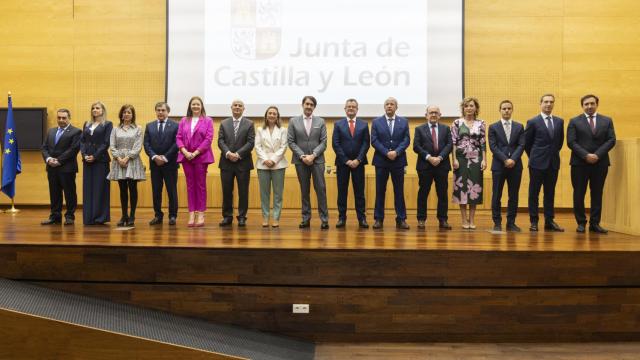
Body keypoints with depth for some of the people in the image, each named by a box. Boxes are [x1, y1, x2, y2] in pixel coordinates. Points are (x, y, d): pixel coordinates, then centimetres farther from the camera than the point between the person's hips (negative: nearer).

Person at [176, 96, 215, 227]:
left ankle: (201, 215, 5)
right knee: (190, 185, 4)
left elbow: (209, 139, -6)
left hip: (201, 156, -3)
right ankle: (192, 215, 7)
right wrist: (185, 152, -10)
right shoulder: (183, 121, 12)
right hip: (186, 156, 3)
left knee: (201, 185, 1)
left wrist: (195, 153, -12)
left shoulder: (207, 120, 3)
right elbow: (178, 138, 6)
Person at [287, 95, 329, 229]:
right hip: (300, 161, 0)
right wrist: (302, 156, -10)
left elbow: (323, 142, 0)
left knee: (320, 189, -4)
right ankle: (306, 219, 12)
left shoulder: (320, 122, 6)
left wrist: (313, 155, -12)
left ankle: (324, 219, 0)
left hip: (317, 160, 0)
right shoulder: (293, 121, 5)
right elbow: (291, 142, 0)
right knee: (304, 190, 5)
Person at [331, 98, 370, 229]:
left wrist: (358, 160, -10)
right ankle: (342, 218, 8)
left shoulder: (364, 124, 7)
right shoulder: (338, 124, 5)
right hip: (342, 163, 0)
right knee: (342, 191, 3)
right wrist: (346, 160, -10)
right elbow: (335, 144, -2)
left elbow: (366, 144, 1)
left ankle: (362, 218, 5)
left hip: (358, 162, 0)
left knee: (359, 191, 2)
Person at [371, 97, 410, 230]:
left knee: (399, 191, 3)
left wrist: (396, 152, -15)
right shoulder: (376, 122, 5)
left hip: (398, 160, 1)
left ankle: (401, 219, 9)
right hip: (381, 160, -1)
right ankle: (379, 219, 9)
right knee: (380, 191, 3)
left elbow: (406, 140, 0)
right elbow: (374, 141, -3)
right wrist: (386, 153, -14)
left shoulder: (403, 122, 8)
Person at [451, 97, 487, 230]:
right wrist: (454, 159, -9)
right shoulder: (457, 123, 2)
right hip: (461, 158, -1)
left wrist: (484, 160, -2)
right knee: (461, 187, 0)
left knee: (475, 187, 3)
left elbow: (483, 143, 5)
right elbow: (453, 142, -1)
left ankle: (472, 220, 13)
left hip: (476, 159, 2)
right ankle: (464, 220, 9)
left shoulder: (480, 123, 6)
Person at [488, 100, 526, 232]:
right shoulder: (493, 127, 6)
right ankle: (497, 222, 7)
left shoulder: (519, 127, 11)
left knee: (514, 196, 4)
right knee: (496, 195, 0)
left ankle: (511, 222, 12)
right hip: (498, 165, -2)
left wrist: (513, 159, -14)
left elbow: (521, 145, 1)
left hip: (515, 165, 2)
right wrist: (505, 160, -14)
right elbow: (493, 146, -4)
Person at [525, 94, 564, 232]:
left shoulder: (559, 122, 8)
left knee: (550, 193, 8)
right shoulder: (533, 122, -4)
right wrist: (534, 157, 6)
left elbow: (560, 141, 18)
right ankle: (534, 221, 8)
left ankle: (549, 221, 15)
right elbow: (526, 143, 2)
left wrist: (554, 153, 13)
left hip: (553, 163, 4)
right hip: (537, 163, -4)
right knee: (534, 193, 2)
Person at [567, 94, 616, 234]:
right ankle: (581, 222, 11)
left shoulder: (607, 121, 11)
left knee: (597, 194, 5)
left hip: (600, 163, 2)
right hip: (580, 163, -2)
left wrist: (597, 155, -12)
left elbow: (611, 140, 2)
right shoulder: (574, 121, 5)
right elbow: (571, 142, -4)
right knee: (579, 194, 0)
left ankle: (595, 223, 11)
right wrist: (586, 155, -15)